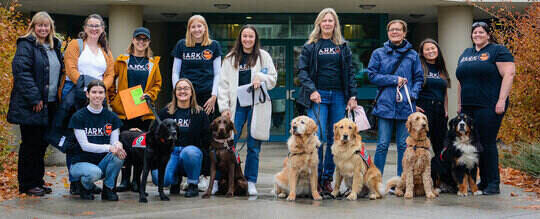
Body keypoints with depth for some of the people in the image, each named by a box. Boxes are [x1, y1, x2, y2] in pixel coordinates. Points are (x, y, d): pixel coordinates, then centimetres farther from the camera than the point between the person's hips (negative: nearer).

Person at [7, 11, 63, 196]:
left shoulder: (55, 46, 16)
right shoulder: (26, 45, -8)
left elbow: (60, 72, 23)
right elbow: (22, 72, -17)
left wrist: (57, 97, 12)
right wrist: (34, 98, -21)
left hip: (50, 104, 7)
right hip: (31, 105, -7)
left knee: (42, 143, 12)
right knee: (31, 144, -2)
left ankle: (38, 181, 21)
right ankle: (26, 184, 6)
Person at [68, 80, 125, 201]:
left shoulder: (111, 117, 3)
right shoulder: (78, 117, -8)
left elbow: (114, 142, -1)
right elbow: (85, 145, -16)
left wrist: (117, 145, -28)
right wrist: (109, 147, -31)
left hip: (102, 162, 4)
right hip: (81, 162, -3)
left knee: (119, 154, -27)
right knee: (94, 173, -37)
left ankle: (108, 189, -7)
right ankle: (85, 185, 1)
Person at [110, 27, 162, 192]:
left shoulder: (152, 63, 13)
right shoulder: (122, 61, 7)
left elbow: (157, 84, 13)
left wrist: (150, 95, -4)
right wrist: (113, 98, 0)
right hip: (123, 110, -1)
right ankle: (125, 180, 5)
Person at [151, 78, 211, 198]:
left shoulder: (200, 113, 8)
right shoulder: (165, 112, 12)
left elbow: (206, 139, 6)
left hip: (192, 149, -1)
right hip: (171, 151, 1)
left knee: (189, 152, -39)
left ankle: (193, 185, -11)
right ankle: (175, 179, 13)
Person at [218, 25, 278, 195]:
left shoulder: (263, 56, 9)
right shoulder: (230, 58, 10)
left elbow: (273, 78, 10)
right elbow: (224, 84, 8)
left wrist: (261, 78, -11)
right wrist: (224, 107, -1)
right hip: (237, 105, 0)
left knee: (254, 146, 3)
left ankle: (250, 182, 11)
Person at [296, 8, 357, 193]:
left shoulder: (343, 46, 12)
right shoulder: (310, 46, 6)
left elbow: (350, 72, 12)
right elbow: (302, 70, 1)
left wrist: (352, 95, 3)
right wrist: (311, 90, -12)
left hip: (338, 95, 3)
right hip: (318, 96, -3)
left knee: (335, 138, 3)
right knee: (318, 136, -12)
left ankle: (327, 178, 10)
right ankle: (316, 176, -5)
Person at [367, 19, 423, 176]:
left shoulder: (412, 55, 10)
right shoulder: (379, 53, 7)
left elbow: (419, 78, 12)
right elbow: (372, 75, 0)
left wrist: (413, 94, -6)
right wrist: (394, 80, -7)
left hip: (405, 106, 1)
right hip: (385, 105, -1)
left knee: (404, 145, 5)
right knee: (382, 145, -2)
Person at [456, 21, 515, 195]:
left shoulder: (498, 51, -1)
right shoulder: (466, 54, 21)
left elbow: (509, 74, -9)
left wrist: (501, 101, -16)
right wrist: (459, 104, 19)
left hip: (489, 107, -7)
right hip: (468, 107, 7)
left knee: (487, 143, -9)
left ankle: (493, 184, -3)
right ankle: (483, 181, 13)